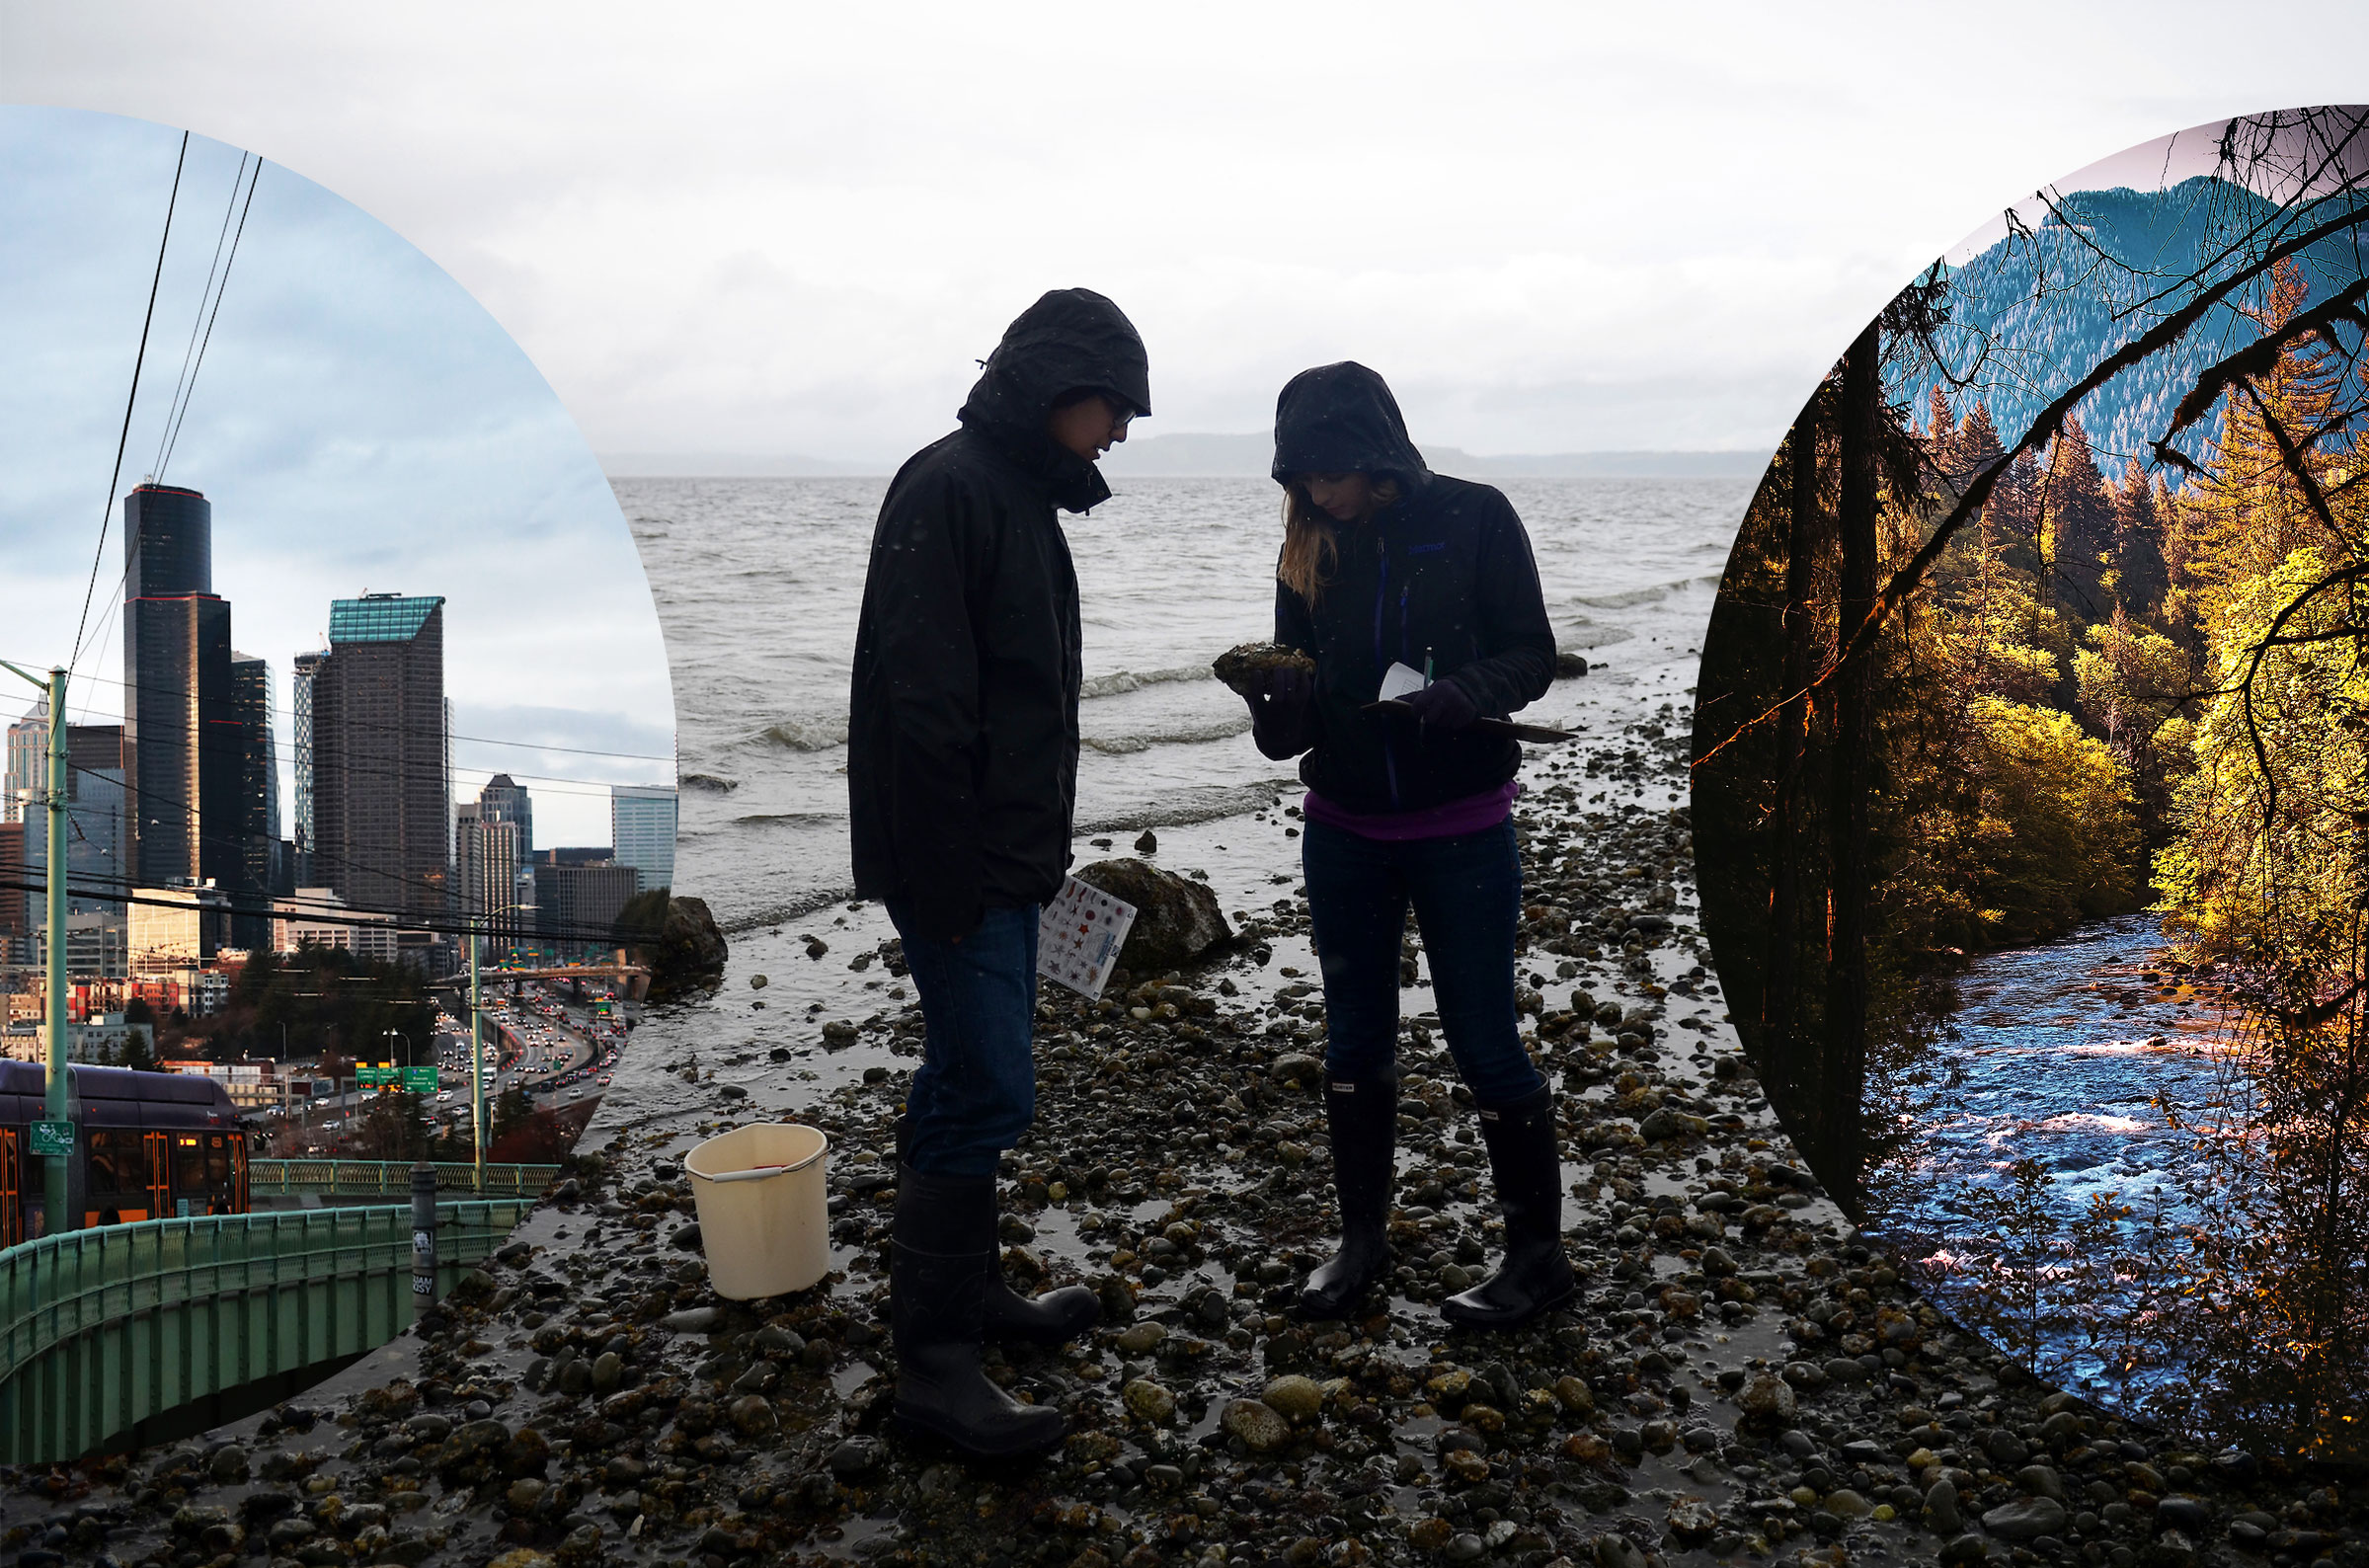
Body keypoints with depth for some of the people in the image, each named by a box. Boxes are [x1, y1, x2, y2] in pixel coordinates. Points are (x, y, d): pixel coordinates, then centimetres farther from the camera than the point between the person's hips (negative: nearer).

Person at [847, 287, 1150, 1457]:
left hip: (1003, 857, 10)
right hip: (955, 863, -10)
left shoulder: (1023, 496, 16)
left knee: (972, 1077, 17)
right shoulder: (947, 488, -15)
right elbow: (922, 699, -22)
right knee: (988, 1089, -8)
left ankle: (972, 1290, 31)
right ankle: (932, 1359, 3)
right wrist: (950, 877, -22)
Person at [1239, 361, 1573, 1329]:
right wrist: (1277, 704, -20)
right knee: (1356, 1038, 13)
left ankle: (1538, 1252, 19)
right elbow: (1294, 694, 4)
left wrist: (1464, 694, -27)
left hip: (1462, 831, -4)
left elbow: (1531, 654, -7)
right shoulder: (1311, 547, 2)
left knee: (1483, 1041, 2)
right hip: (1344, 831, 4)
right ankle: (1361, 1239, 29)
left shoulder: (1475, 520, -9)